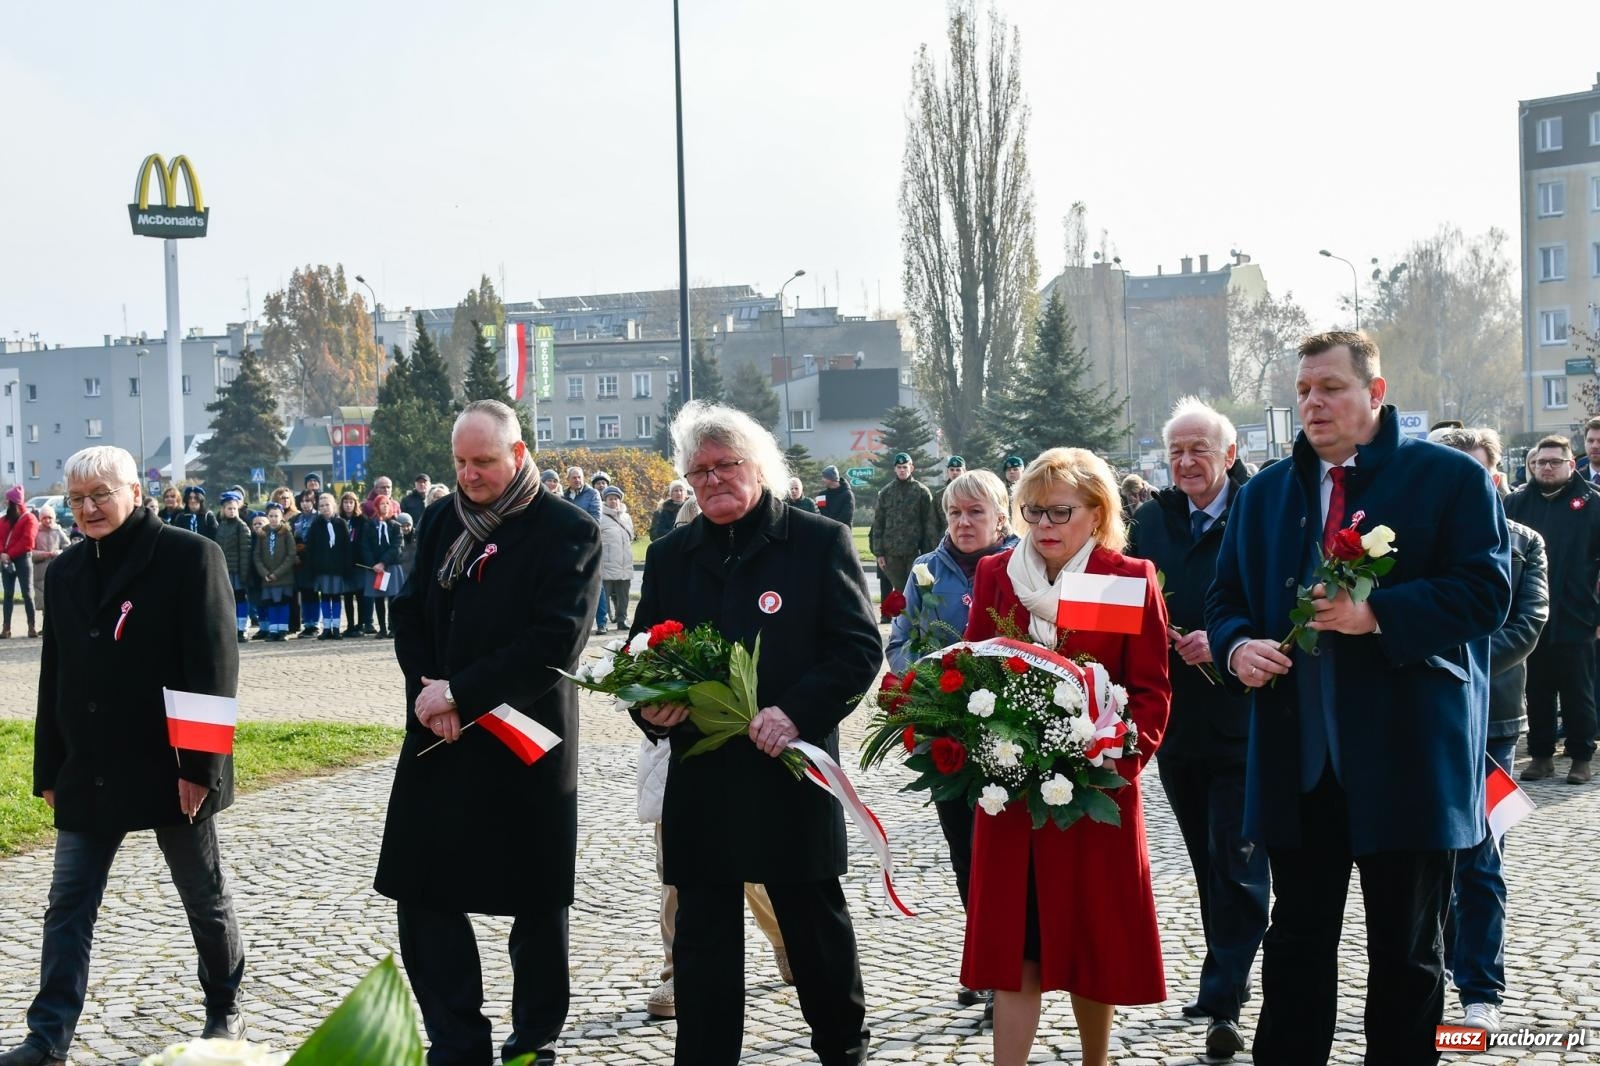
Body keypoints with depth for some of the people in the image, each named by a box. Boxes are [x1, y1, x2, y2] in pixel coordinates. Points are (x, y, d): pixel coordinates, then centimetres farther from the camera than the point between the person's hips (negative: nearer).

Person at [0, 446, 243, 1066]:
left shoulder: (189, 556, -10)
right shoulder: (66, 573, 9)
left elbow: (214, 666, -13)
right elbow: (53, 678, 14)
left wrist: (200, 765, -17)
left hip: (171, 769, -5)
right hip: (88, 774, 5)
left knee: (205, 899, 11)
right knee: (67, 908, 2)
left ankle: (224, 1011, 28)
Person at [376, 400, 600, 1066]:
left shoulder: (567, 533, -10)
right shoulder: (441, 521, 9)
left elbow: (555, 644, -18)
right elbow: (409, 613, 10)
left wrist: (460, 693, -19)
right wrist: (427, 690, -8)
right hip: (439, 738, 5)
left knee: (536, 903, 6)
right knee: (423, 892, 4)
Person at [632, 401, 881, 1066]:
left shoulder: (820, 543, -2)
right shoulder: (670, 556, 11)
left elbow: (859, 648, -7)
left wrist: (797, 713, -20)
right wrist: (649, 707, -8)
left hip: (791, 774, -3)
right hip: (700, 780, 3)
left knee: (817, 926, 12)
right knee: (702, 938, 5)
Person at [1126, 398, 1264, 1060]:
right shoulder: (1154, 518, 8)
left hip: (1242, 723, -6)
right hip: (1176, 721, 6)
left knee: (1236, 863, -4)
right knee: (1207, 862, 16)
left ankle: (1222, 1001, -1)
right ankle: (1229, 979, 30)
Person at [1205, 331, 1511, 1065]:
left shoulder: (1450, 478, -2)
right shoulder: (1264, 493, 13)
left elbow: (1485, 591, -11)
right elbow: (1226, 599, 16)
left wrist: (1377, 615, -22)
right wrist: (1238, 647, -7)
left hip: (1407, 756, -4)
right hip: (1296, 756, 4)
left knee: (1405, 948, 8)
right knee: (1296, 939, 10)